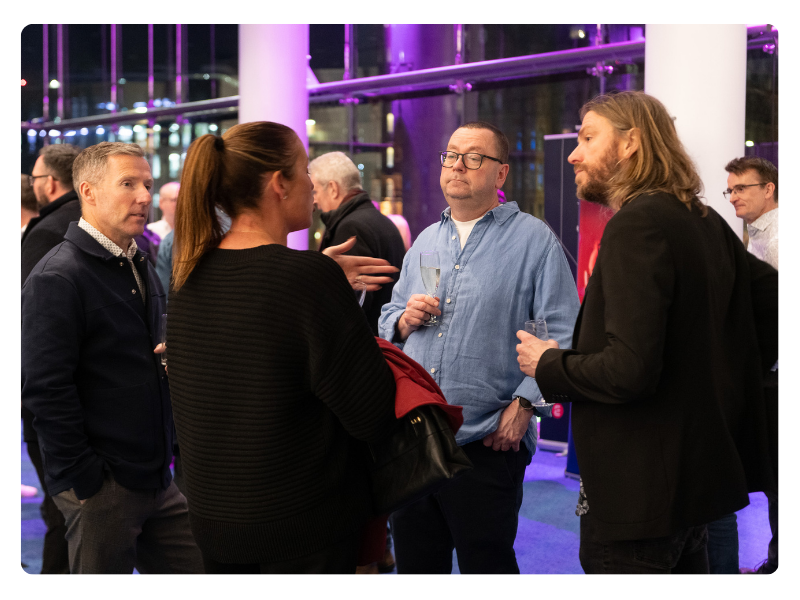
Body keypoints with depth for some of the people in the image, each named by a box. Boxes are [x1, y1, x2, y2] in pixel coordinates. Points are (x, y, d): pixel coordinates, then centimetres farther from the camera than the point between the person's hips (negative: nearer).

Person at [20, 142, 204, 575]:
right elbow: (46, 389, -18)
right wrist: (84, 480, -18)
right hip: (102, 489, -8)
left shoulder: (139, 266, 14)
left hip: (157, 479, 8)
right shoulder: (57, 277, -14)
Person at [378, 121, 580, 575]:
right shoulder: (426, 241, 17)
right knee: (415, 562, 13)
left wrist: (524, 404, -16)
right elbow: (389, 315, 24)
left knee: (485, 561, 3)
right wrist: (402, 320, 1)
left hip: (488, 442, -6)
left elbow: (562, 334, -9)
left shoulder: (534, 239, -3)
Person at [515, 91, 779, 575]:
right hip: (697, 476, 9)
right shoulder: (705, 221, 8)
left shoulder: (637, 223, -20)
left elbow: (629, 370, -27)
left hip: (641, 489, -9)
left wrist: (547, 364, -10)